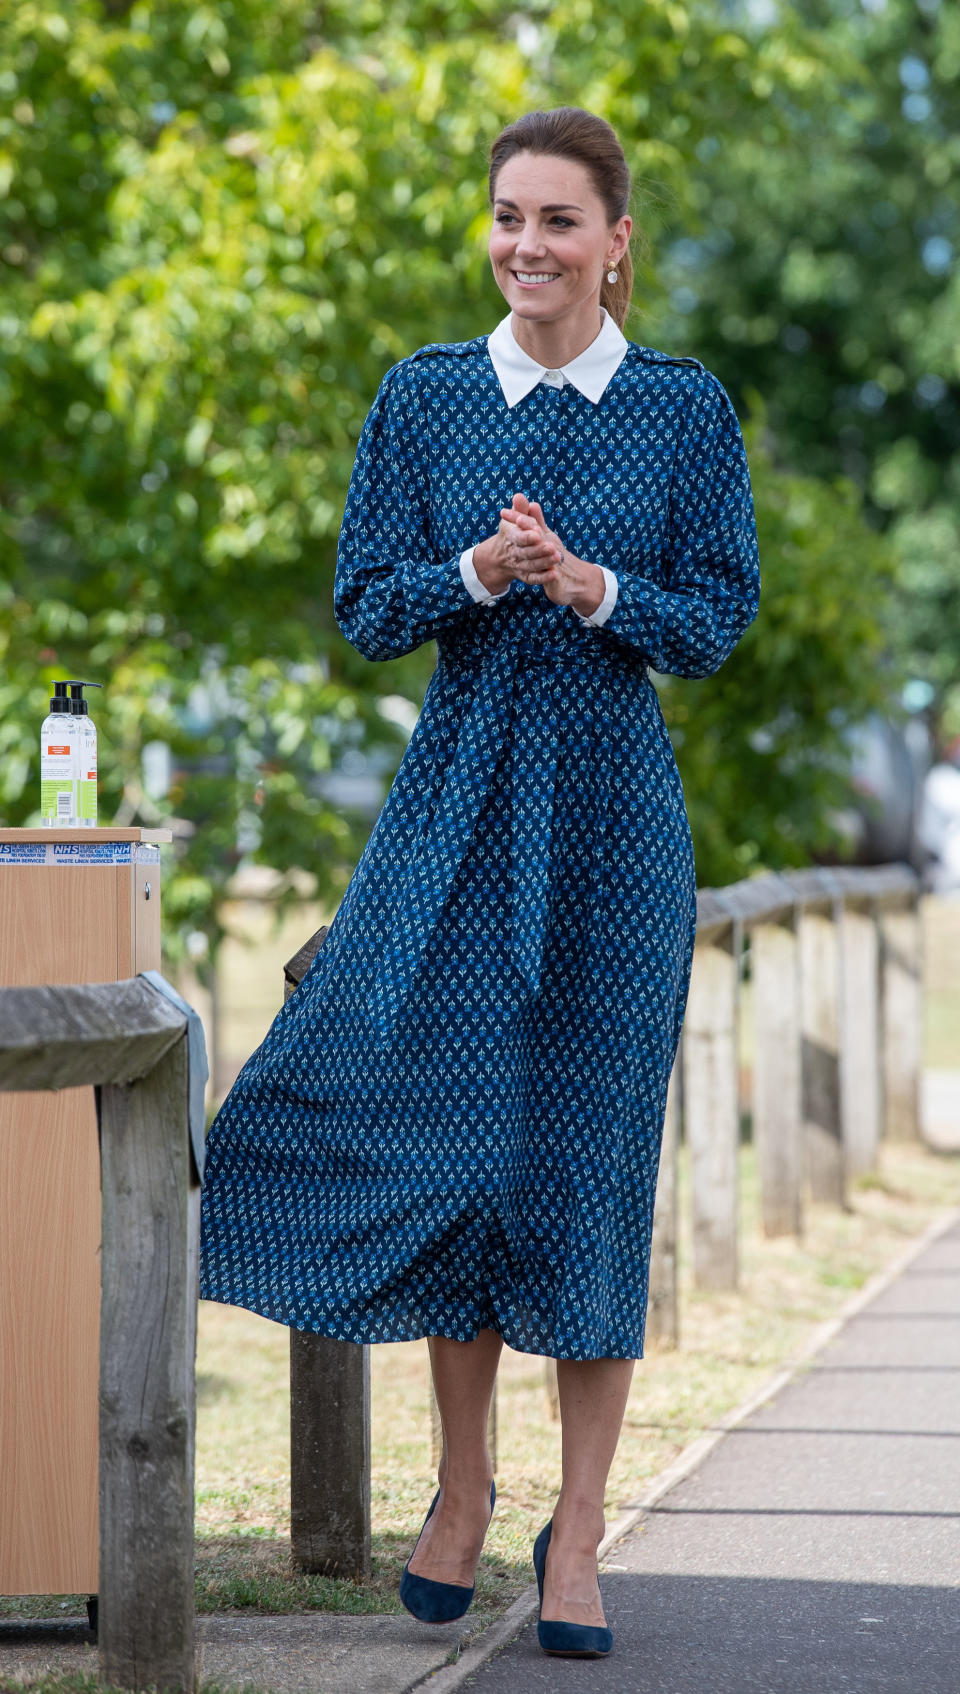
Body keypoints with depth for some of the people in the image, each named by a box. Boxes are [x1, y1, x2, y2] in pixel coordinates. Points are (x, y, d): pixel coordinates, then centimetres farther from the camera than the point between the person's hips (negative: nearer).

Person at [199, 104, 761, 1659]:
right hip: (459, 801, 2)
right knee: (440, 1119, 0)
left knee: (589, 1144, 0)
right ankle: (463, 1486, 19)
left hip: (612, 804, -1)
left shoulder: (684, 407, 1)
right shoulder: (424, 396, 4)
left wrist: (590, 586, -19)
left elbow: (719, 619, -1)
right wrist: (477, 572, -17)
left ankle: (577, 1528, 9)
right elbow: (364, 609, 2)